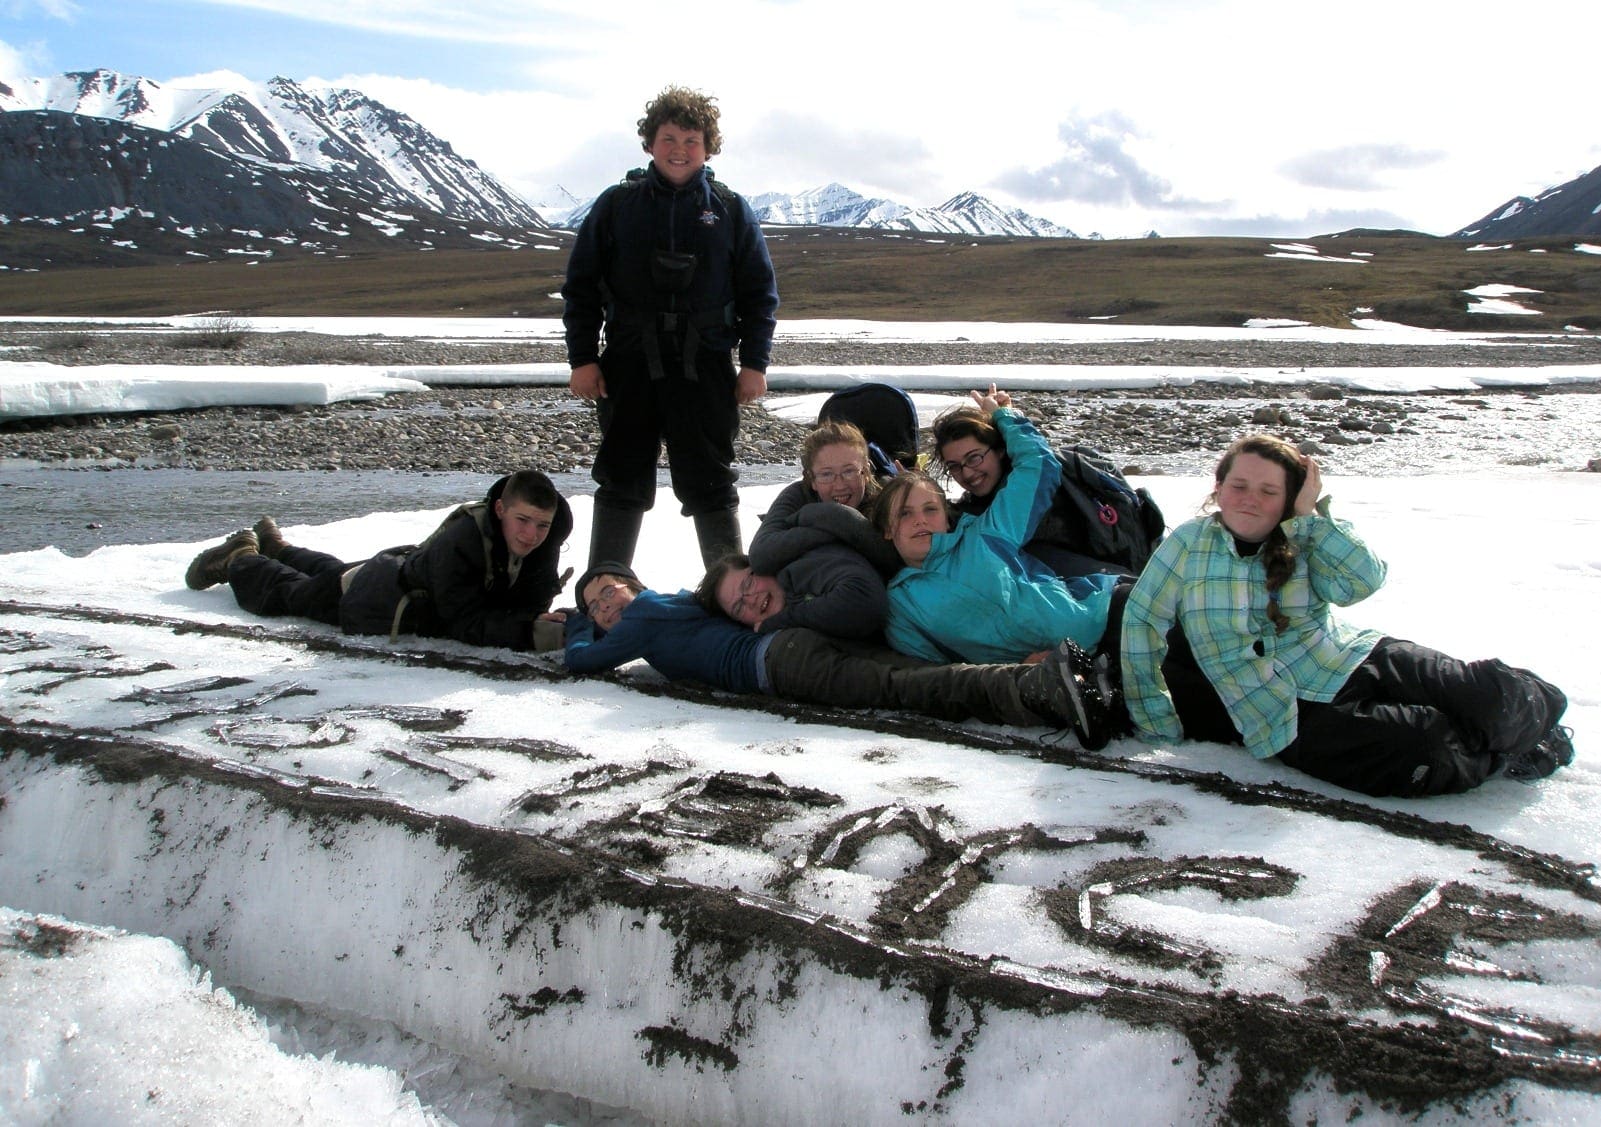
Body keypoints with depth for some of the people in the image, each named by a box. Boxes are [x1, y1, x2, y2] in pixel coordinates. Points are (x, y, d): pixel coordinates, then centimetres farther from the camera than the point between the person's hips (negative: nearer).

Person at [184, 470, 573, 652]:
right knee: (288, 593, 23)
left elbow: (530, 606, -22)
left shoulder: (544, 539, -27)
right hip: (377, 596, -6)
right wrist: (528, 632, -57)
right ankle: (239, 559, 54)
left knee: (334, 573, 37)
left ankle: (273, 546, 66)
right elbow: (465, 624, -44)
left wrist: (543, 623, -46)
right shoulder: (457, 543, -45)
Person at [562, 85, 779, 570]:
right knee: (622, 483, 7)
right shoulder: (617, 204, 6)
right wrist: (582, 358, 0)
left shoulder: (731, 211, 6)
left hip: (705, 367, 0)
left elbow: (760, 292, 8)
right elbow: (581, 285, 7)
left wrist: (754, 362, 0)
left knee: (710, 484, 3)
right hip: (628, 365, 1)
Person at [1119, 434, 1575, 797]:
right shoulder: (1190, 543, 1)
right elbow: (1142, 621, 1)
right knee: (1432, 756, -27)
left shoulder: (1307, 542, 7)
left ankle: (1529, 706, 17)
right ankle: (1499, 753, 3)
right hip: (1299, 719, -4)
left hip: (1360, 658, 4)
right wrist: (1157, 719, -1)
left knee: (1489, 694, -17)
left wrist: (1311, 515, -12)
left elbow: (1364, 580, -11)